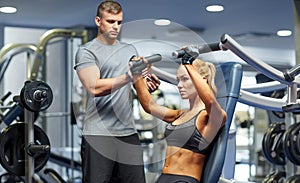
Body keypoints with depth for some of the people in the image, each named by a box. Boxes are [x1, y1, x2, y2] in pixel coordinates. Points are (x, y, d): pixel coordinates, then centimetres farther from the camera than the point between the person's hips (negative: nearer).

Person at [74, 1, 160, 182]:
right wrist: (128, 77, -26)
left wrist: (147, 83, 0)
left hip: (128, 131, 5)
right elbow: (94, 88, -16)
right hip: (99, 132, -5)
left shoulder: (130, 50, 17)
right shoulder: (87, 51, -2)